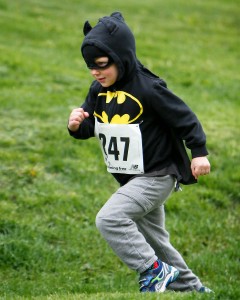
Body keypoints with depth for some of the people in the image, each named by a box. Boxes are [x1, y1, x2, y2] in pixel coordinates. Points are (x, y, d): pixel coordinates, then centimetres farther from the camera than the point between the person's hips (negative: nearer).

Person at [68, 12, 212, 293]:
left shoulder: (148, 88, -22)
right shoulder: (98, 90, -1)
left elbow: (184, 117, -15)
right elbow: (89, 128, 5)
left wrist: (199, 153, -16)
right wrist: (76, 125, -17)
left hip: (157, 177, -9)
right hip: (130, 179, 9)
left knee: (109, 219, -24)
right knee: (154, 241, 19)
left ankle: (155, 272, -14)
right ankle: (191, 288, 35)